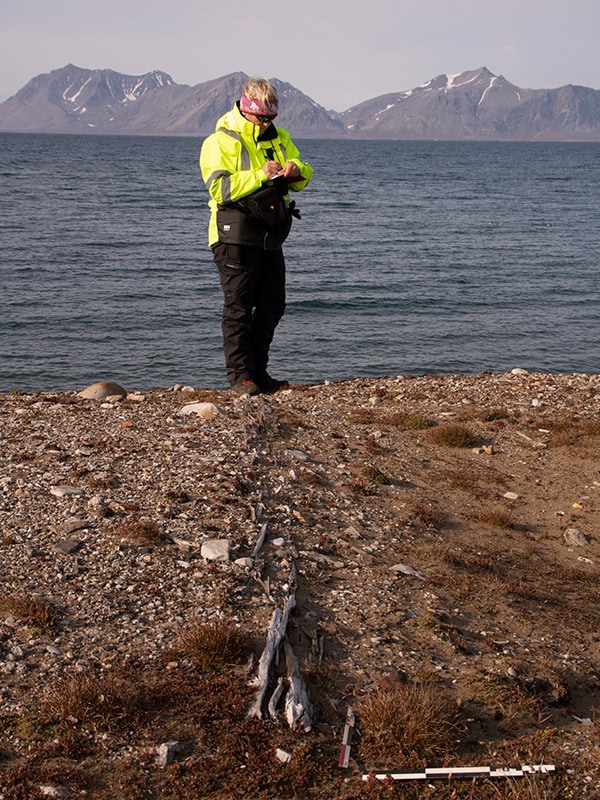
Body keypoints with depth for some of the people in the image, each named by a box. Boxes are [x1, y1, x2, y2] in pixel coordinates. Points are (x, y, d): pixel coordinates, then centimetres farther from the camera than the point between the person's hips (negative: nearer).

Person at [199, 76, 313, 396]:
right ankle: (239, 375, 1)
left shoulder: (278, 138, 15)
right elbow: (219, 187, -16)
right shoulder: (220, 141, -5)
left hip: (270, 236, 7)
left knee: (272, 306, 10)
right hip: (236, 236, -7)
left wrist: (296, 169, -7)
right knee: (238, 307, -5)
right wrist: (260, 175, -22)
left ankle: (258, 372, 20)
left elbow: (304, 175, 17)